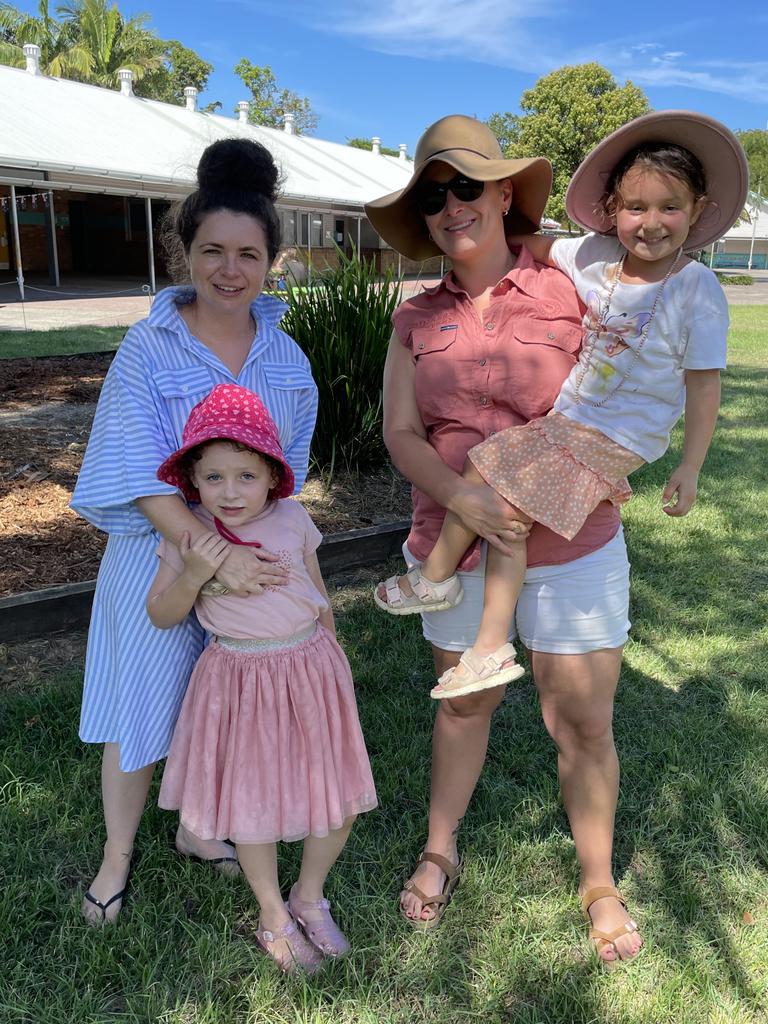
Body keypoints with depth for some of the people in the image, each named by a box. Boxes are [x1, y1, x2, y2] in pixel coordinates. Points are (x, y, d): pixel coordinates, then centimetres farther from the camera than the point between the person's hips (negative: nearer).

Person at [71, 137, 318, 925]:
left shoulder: (287, 359, -2)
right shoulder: (147, 351, -14)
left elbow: (291, 472, 7)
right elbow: (141, 478, -19)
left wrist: (280, 554, 2)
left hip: (254, 557, 4)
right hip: (158, 556, -3)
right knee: (139, 711, 11)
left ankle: (196, 829, 43)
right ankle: (117, 855, 35)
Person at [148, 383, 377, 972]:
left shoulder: (292, 519, -5)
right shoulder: (188, 535, -9)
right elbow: (162, 616, -4)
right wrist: (193, 574, -23)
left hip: (311, 667, 2)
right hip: (238, 679, -2)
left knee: (339, 796, 9)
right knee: (251, 802, 10)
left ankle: (310, 896, 37)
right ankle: (274, 916, 36)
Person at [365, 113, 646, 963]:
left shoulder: (567, 296, -5)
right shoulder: (416, 321, 2)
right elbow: (399, 432, -6)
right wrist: (464, 498, -23)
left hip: (570, 548, -1)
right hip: (455, 546, 2)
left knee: (583, 724, 7)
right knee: (463, 702, 19)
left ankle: (598, 883, 33)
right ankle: (439, 852, 41)